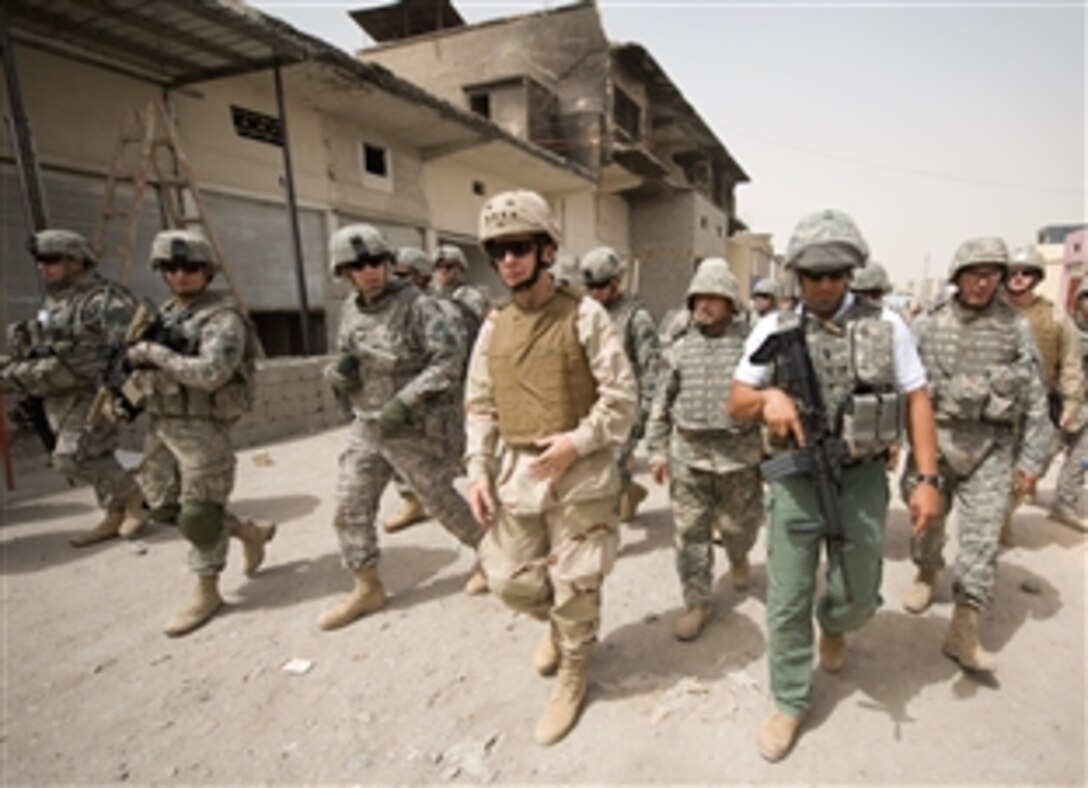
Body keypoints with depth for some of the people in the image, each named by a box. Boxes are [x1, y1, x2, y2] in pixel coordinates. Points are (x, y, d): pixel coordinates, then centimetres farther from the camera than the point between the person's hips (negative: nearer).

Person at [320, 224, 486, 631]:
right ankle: (367, 588, 26)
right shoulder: (350, 310, 6)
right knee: (350, 509, 9)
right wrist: (337, 372, -8)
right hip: (366, 426, 7)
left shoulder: (417, 305, -15)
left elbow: (450, 358, -21)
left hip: (413, 429, -6)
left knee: (442, 502, 6)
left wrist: (405, 401, -26)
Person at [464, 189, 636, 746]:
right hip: (515, 472, 5)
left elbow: (622, 396, -8)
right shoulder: (493, 328, 6)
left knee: (575, 585, 8)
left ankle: (572, 675, 34)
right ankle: (556, 623, 46)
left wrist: (578, 442, -18)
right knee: (509, 579, 13)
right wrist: (478, 471, 1)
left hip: (580, 473, -4)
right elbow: (480, 407, 9)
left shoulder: (584, 316, -7)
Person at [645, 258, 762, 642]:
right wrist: (657, 450, 6)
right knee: (690, 532, 4)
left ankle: (737, 556, 50)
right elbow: (662, 404, 9)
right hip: (688, 455, 2)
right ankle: (697, 603, 20)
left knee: (739, 524, 14)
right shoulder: (680, 349, 5)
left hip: (739, 453, -2)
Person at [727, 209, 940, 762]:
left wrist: (927, 478, -4)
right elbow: (735, 404, -1)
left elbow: (916, 401, 3)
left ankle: (833, 626, 52)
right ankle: (790, 701, 28)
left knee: (858, 598, 15)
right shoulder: (774, 330, -2)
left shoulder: (887, 326, -2)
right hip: (795, 482, 0)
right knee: (786, 603, 6)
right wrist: (767, 397, -24)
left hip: (862, 482, 1)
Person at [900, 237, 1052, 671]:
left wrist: (1031, 459, 1)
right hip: (934, 437, 0)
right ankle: (926, 574, 43)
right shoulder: (928, 325, -1)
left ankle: (963, 630, 9)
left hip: (992, 446, 0)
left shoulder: (1016, 327, 1)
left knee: (981, 537, 0)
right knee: (927, 520, 14)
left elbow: (1035, 399, 3)